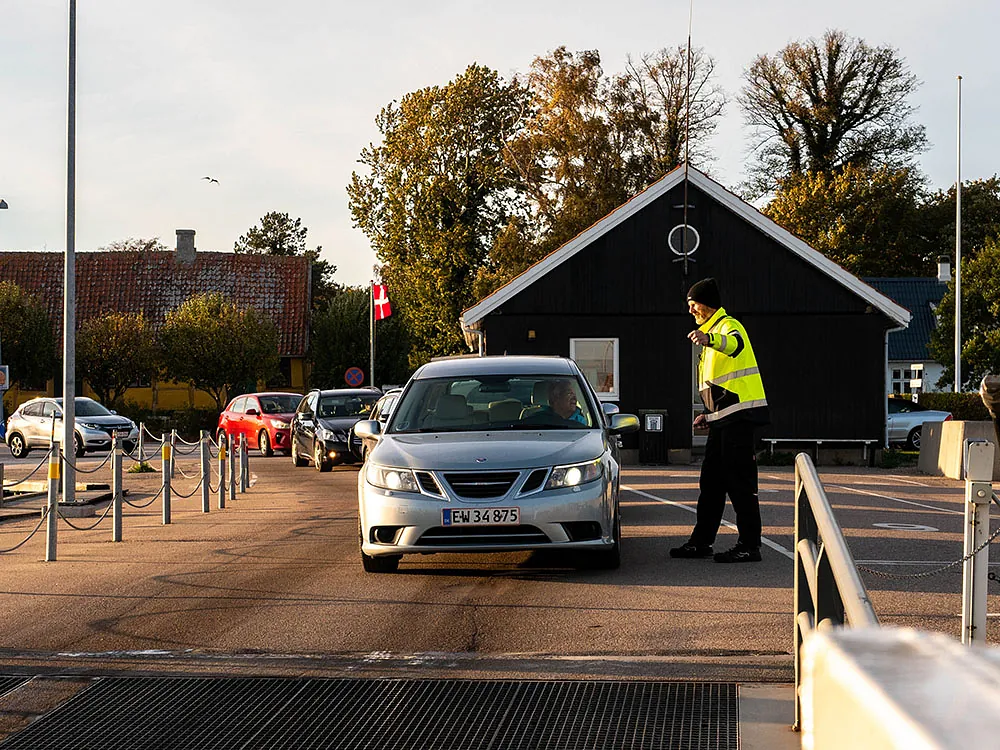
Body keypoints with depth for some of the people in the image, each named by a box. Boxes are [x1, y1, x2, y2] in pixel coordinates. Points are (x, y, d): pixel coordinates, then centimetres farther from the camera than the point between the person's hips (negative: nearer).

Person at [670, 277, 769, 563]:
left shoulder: (729, 326, -8)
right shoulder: (712, 333, 24)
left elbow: (734, 344, -36)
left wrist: (709, 339, -55)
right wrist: (710, 414, 23)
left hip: (739, 416, -10)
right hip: (724, 420, 10)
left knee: (739, 482, -10)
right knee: (711, 481, 13)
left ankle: (750, 546, -7)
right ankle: (701, 542, 20)